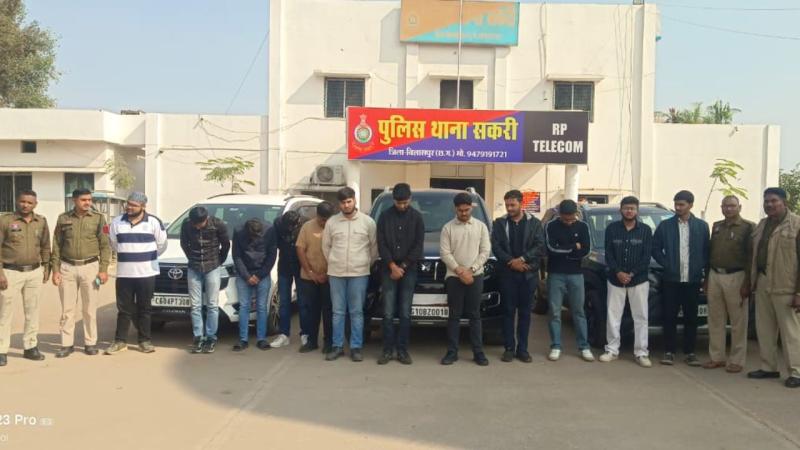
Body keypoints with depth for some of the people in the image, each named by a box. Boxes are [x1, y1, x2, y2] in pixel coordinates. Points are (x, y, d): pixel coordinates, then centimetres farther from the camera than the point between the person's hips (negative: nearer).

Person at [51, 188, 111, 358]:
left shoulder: (98, 218, 2)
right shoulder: (63, 219, 5)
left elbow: (105, 245, 1)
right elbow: (56, 246, 8)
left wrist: (103, 269, -6)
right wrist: (55, 270, 1)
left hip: (90, 267, -1)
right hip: (67, 268, 1)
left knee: (90, 309, 3)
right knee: (67, 309, 4)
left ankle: (90, 343, 13)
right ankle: (67, 344, 12)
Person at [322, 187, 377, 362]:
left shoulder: (368, 222, -1)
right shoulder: (331, 222, 4)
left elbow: (374, 246, 7)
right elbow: (326, 246, 13)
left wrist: (367, 264, 7)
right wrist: (333, 263, 12)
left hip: (359, 273, -2)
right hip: (336, 273, 2)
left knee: (357, 312, 2)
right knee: (338, 312, 6)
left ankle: (356, 347, 8)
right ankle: (337, 346, 14)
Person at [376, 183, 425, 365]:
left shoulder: (417, 217, 3)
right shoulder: (385, 217, 3)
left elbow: (418, 245, -1)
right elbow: (381, 244, -1)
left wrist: (403, 266, -8)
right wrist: (392, 266, -10)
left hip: (409, 270, 0)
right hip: (388, 270, 0)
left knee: (405, 313, 1)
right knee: (388, 313, -1)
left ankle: (402, 350, 9)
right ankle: (388, 350, 6)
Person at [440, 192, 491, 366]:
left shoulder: (481, 226, 6)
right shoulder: (448, 228, 2)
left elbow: (486, 251, 0)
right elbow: (445, 253, -4)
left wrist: (471, 270, -10)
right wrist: (460, 271, -13)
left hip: (475, 276, 1)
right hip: (454, 277, 0)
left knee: (474, 315, 4)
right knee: (454, 315, 3)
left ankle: (478, 352, 9)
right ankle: (452, 352, 9)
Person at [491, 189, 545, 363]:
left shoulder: (534, 223, 5)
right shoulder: (499, 223, 6)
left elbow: (540, 247, -5)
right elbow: (496, 247, -2)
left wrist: (522, 259, -16)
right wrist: (511, 261, -15)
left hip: (528, 274, 0)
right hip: (507, 274, 0)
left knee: (525, 312, 5)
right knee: (508, 311, 3)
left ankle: (522, 349, 12)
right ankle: (509, 348, 10)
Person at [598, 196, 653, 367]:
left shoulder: (645, 230, 1)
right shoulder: (612, 228, 3)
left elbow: (646, 256, -4)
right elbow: (608, 254, -1)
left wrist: (631, 274, -12)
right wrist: (618, 272, -14)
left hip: (639, 280, -1)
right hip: (615, 279, 1)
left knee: (641, 317, 1)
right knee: (613, 316, 4)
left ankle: (641, 353, 6)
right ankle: (612, 350, 13)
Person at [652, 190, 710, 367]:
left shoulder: (702, 226, 5)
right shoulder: (665, 225, 2)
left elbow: (706, 251, 9)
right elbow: (655, 248, 6)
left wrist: (706, 273, 1)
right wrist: (666, 264, -3)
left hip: (693, 280, 1)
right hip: (671, 279, -1)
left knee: (691, 317, 7)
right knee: (670, 316, 2)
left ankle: (690, 352, 16)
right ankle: (669, 351, 11)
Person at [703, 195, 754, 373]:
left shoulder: (748, 227, -3)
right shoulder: (716, 227, 15)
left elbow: (751, 257, -7)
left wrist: (747, 283, -13)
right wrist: (707, 279, 13)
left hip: (735, 277, -5)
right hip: (715, 276, 6)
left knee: (738, 322, 0)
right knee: (715, 320, 9)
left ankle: (736, 360, 8)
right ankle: (717, 357, 18)